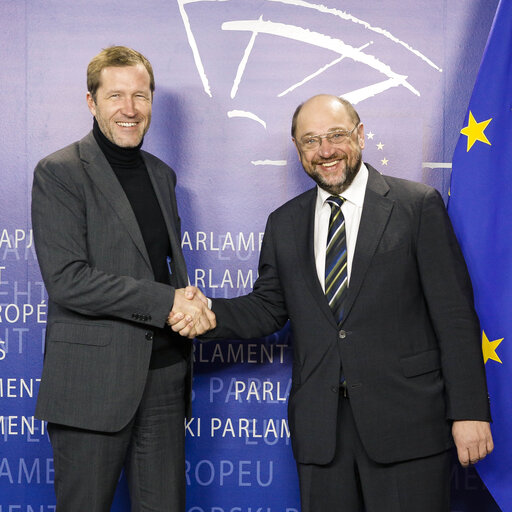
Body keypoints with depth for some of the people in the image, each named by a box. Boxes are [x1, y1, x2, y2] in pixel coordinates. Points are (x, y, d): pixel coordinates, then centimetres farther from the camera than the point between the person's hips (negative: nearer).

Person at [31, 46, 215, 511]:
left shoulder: (161, 175, 15)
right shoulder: (59, 173, -7)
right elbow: (66, 280, -17)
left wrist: (190, 305, -2)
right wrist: (167, 301, -17)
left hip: (164, 378, 6)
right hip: (93, 382, -6)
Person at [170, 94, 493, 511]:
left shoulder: (419, 205, 0)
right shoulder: (284, 224, 12)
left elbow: (455, 315, -3)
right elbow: (268, 308, 14)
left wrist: (469, 411, -8)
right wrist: (209, 312, -6)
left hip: (406, 419, -3)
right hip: (320, 427, 3)